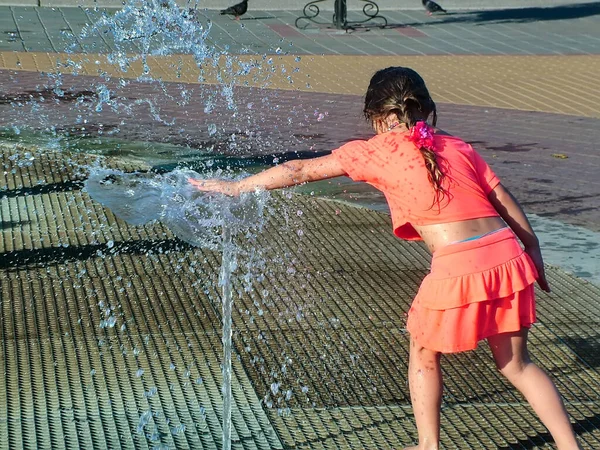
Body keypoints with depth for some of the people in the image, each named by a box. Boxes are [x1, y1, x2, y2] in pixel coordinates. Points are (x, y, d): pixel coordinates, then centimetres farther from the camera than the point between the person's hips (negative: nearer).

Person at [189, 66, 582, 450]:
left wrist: (235, 187, 18)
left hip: (457, 268, -5)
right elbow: (508, 204, 15)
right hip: (507, 257, 5)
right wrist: (534, 253, 26)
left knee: (424, 352, 22)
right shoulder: (458, 147, 16)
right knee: (516, 364, 21)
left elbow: (301, 171, 9)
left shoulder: (378, 150, 5)